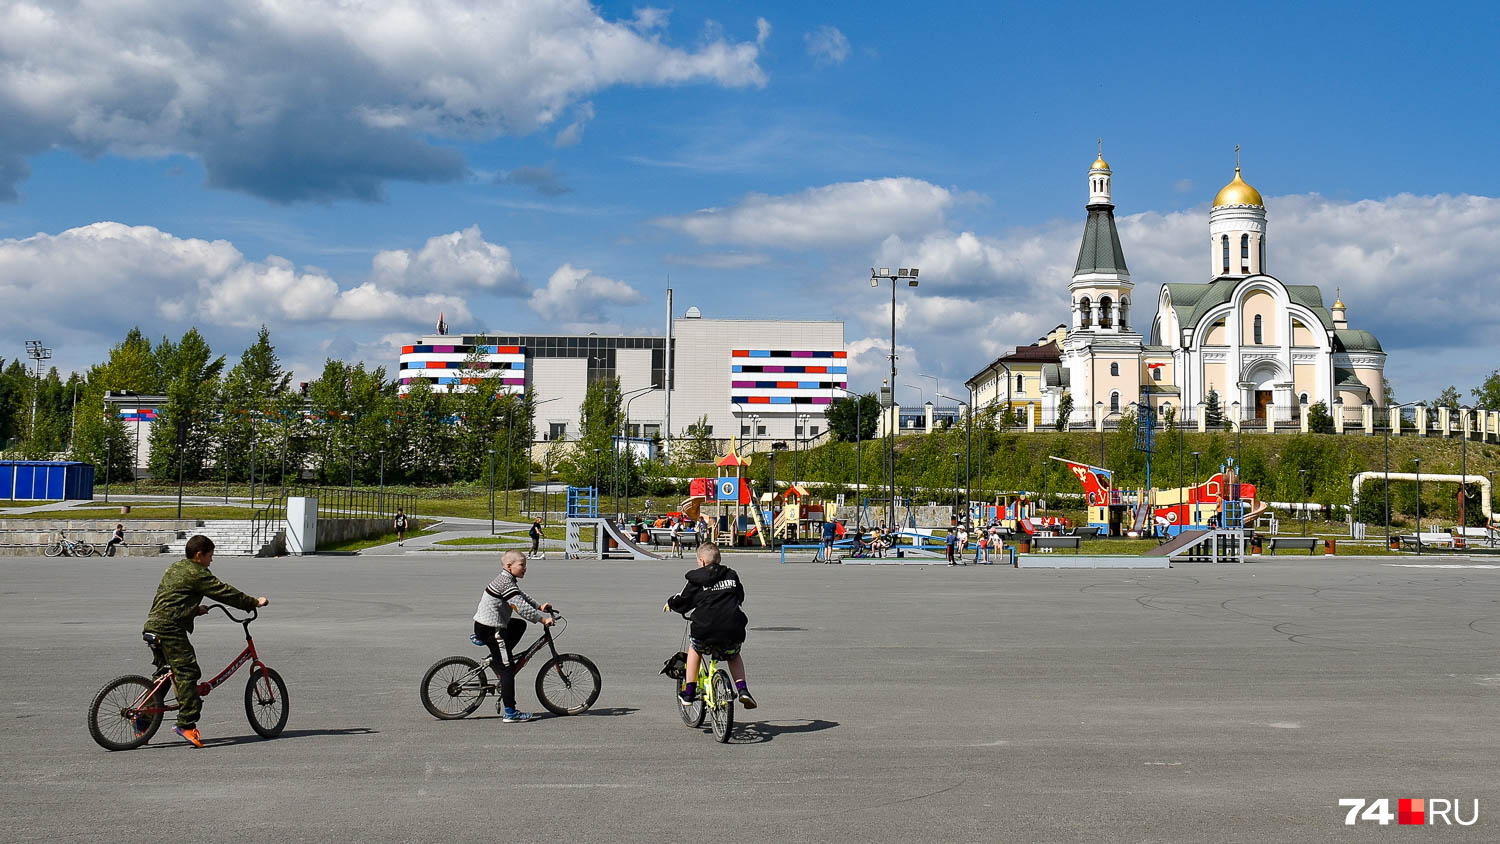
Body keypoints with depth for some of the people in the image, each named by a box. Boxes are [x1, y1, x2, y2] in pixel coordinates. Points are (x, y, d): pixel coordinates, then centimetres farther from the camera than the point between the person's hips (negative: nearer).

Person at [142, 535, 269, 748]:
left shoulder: (174, 569, 22)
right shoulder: (196, 573, -7)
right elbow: (223, 592, -5)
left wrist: (195, 609, 35)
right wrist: (254, 602, 2)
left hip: (153, 624, 10)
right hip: (170, 628, -10)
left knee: (164, 673, 18)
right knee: (187, 672, -11)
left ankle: (144, 720, 19)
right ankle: (186, 723, -15)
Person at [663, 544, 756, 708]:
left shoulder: (696, 580, 4)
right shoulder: (732, 575, 14)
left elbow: (681, 601, 10)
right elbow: (740, 597, 28)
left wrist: (669, 604, 32)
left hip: (704, 632, -2)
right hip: (732, 632, 2)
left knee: (694, 649, 30)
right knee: (735, 656, 32)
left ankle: (688, 693, 25)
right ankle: (742, 690, 10)